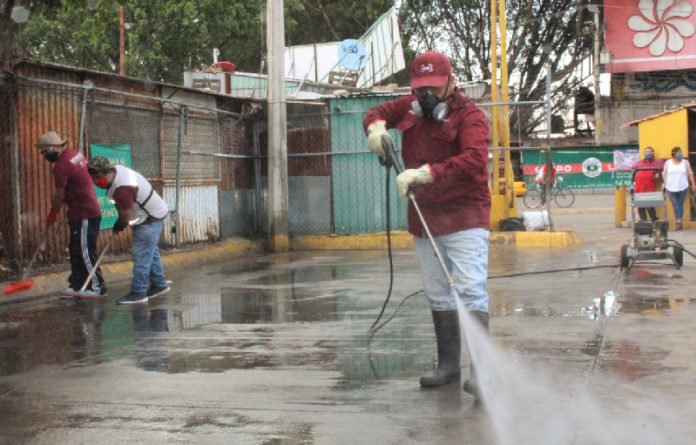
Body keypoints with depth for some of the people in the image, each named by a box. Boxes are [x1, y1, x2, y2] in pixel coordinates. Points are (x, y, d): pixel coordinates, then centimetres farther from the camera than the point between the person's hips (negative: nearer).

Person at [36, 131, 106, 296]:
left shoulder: (61, 166, -20)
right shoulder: (74, 154, 8)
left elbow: (60, 196, -12)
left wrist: (52, 215, 2)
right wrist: (57, 203, 19)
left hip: (85, 214, -10)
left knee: (86, 252, -4)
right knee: (75, 250, 15)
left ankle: (96, 287, 1)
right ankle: (77, 284, 22)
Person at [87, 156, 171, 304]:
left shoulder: (123, 189, -32)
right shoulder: (116, 169, -2)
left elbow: (125, 219, -23)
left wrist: (117, 227, -1)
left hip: (151, 219, -11)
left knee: (141, 254, -11)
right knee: (150, 252, 19)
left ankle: (138, 293, -9)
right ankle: (159, 285, 31)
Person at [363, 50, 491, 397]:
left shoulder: (469, 115, -12)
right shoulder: (412, 107, 9)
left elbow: (475, 159, -29)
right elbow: (379, 112, 26)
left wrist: (424, 173, -38)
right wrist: (376, 126, 0)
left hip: (464, 218, -7)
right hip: (424, 218, 7)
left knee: (470, 290, -16)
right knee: (437, 295, 13)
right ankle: (448, 364, 23)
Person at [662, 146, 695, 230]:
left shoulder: (685, 163, 7)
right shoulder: (668, 163, 7)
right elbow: (664, 174, 11)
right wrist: (665, 185, 5)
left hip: (682, 188, 0)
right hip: (671, 188, 0)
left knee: (680, 205, 3)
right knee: (675, 205, -8)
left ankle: (679, 222, 11)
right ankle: (679, 222, -11)